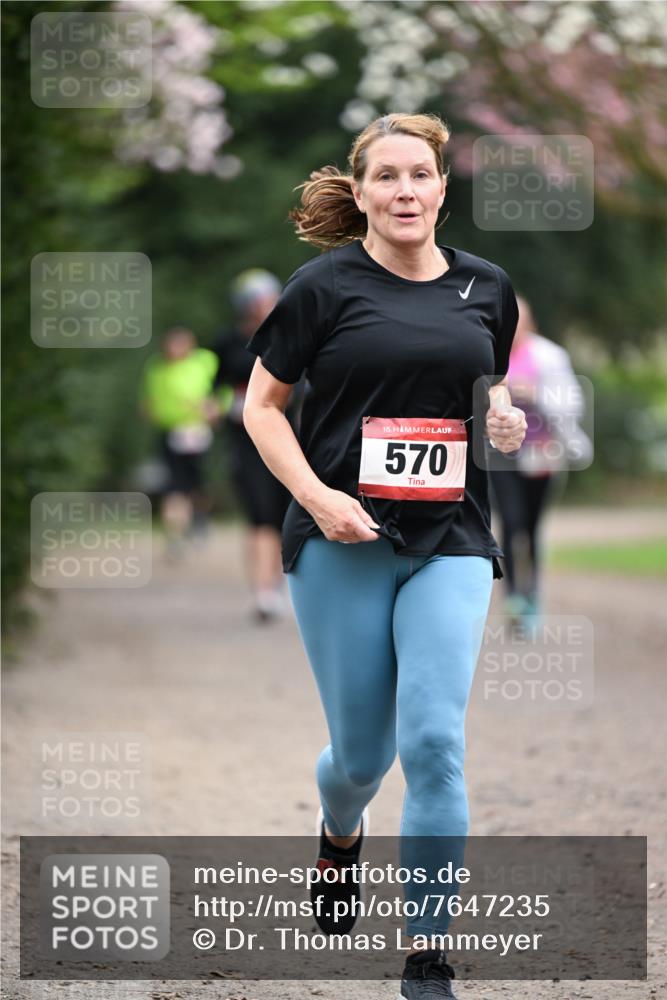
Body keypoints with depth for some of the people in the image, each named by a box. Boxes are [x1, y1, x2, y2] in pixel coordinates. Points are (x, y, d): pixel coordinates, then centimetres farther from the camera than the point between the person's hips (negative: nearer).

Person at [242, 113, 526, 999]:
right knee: (362, 750, 6)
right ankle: (339, 833, 45)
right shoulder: (326, 285, -3)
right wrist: (319, 498, -13)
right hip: (343, 542, -2)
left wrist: (507, 424, -1)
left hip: (450, 543, 2)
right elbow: (262, 405, 1)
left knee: (434, 741, -12)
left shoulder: (485, 288, 8)